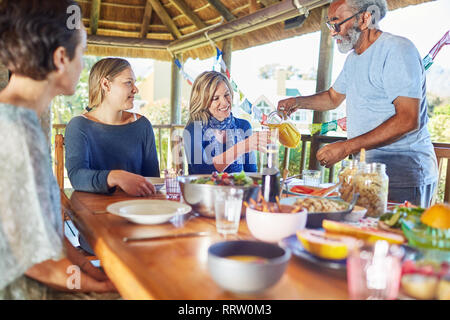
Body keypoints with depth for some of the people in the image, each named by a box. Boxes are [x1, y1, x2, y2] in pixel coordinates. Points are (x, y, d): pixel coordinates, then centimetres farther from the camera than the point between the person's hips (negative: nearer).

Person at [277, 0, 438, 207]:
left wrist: (346, 147, -24)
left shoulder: (397, 49, -14)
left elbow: (408, 121, -23)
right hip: (366, 167, 8)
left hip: (402, 170, -8)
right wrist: (299, 102, 9)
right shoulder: (353, 58, 15)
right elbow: (333, 97, 30)